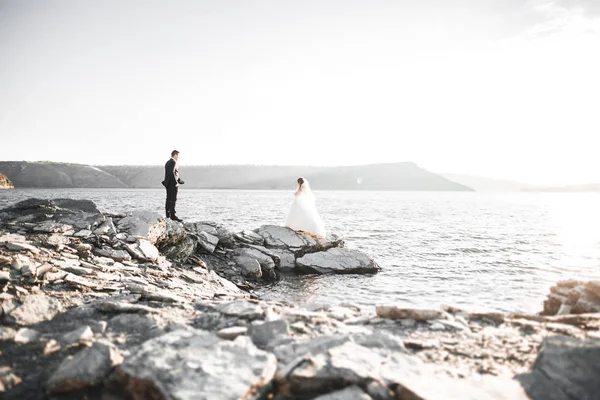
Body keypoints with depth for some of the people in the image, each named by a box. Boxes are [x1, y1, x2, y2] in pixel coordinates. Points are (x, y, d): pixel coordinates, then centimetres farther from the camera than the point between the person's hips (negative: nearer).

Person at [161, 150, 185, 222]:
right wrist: (176, 183, -18)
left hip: (168, 183, 10)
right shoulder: (173, 162, -13)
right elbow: (172, 173, -23)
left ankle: (168, 215, 21)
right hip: (173, 184, -10)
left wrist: (179, 180, 20)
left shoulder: (168, 162, 18)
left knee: (169, 199, 14)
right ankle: (173, 215, -10)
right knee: (173, 199, -9)